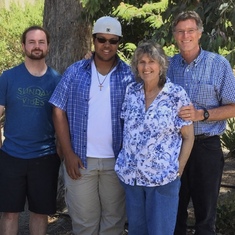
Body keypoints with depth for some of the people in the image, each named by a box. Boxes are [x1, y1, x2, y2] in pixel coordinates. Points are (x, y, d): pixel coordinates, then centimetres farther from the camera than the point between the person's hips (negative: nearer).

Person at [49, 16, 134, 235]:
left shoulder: (130, 76, 0)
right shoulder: (75, 72, 1)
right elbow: (59, 112, 0)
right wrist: (68, 153, -7)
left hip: (117, 160, 0)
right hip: (80, 159, 0)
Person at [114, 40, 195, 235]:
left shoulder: (177, 95, -9)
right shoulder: (131, 91, 2)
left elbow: (188, 137, -5)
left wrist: (178, 171, -7)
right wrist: (126, 165, 7)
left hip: (163, 178, -4)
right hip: (130, 175, 4)